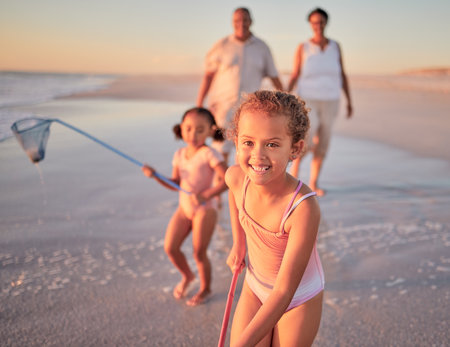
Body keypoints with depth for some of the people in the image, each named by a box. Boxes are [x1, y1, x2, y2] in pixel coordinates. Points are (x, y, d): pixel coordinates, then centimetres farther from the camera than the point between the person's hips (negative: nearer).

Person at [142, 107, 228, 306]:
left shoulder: (209, 154, -16)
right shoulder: (180, 154, 5)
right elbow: (176, 184, 10)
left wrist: (206, 195, -30)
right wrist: (156, 176, -5)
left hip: (204, 210, -6)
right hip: (184, 208, 6)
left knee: (199, 253, 3)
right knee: (170, 247, 3)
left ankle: (205, 288, 30)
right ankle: (187, 276, 33)